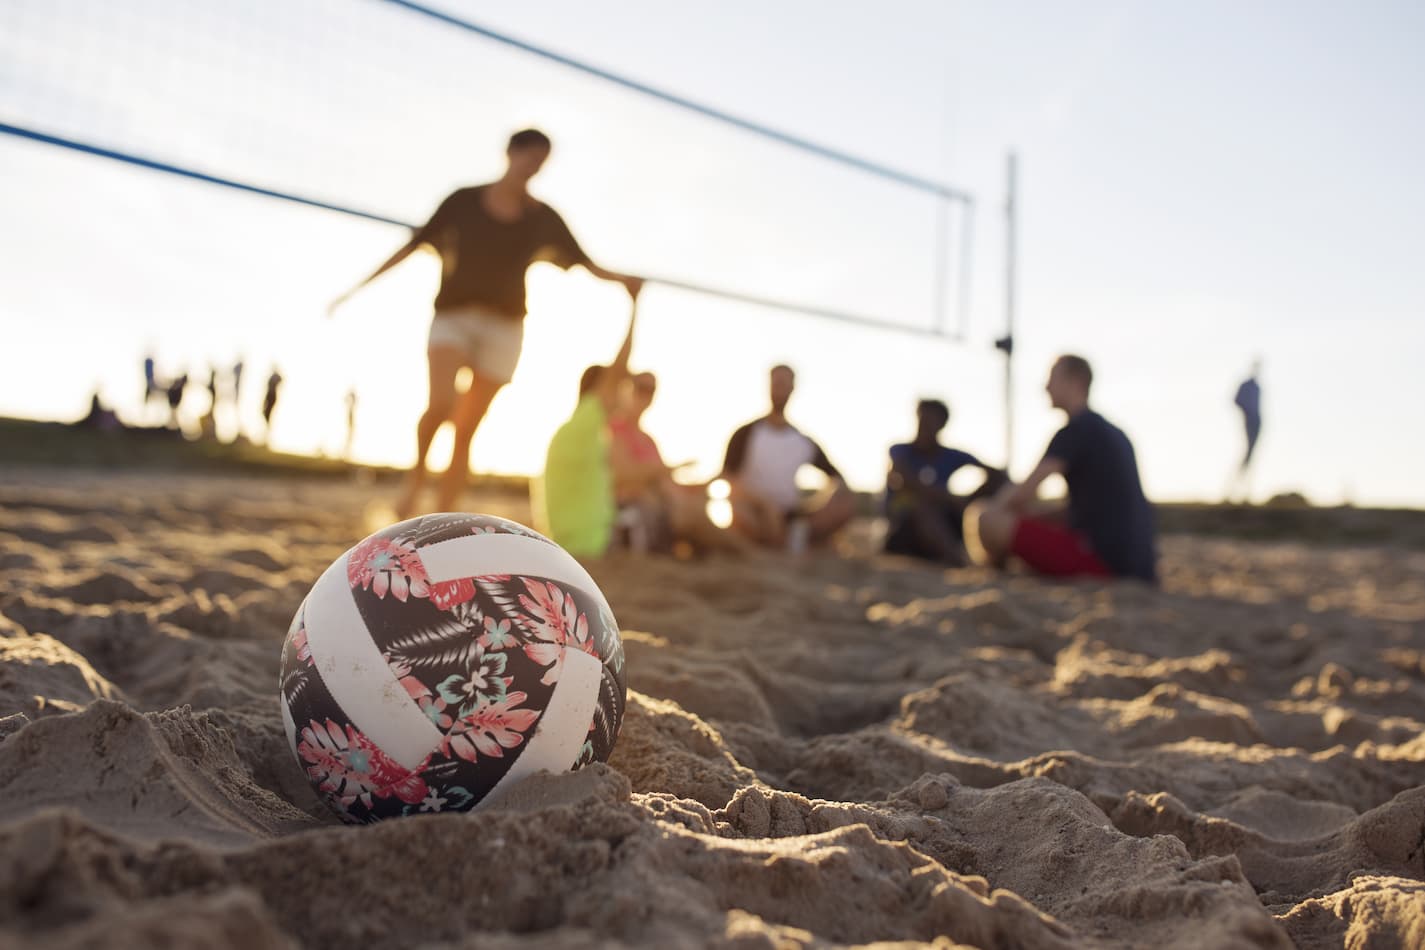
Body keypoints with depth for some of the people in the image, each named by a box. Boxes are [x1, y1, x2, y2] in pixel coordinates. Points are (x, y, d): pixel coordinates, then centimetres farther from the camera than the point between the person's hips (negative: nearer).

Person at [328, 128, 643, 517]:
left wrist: (620, 278, -14)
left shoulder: (543, 217, 7)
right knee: (440, 403, -27)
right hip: (453, 317, -1)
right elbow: (413, 244, 5)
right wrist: (359, 286, 3)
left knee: (465, 432, -1)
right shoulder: (463, 201, 4)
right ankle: (416, 477, 1)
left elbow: (583, 262, 7)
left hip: (502, 328, 1)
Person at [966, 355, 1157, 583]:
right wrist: (1032, 509, 20)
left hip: (1099, 559, -9)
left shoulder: (1076, 430, -7)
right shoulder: (1114, 434, 21)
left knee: (984, 520, -12)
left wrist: (992, 509, 7)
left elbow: (1025, 491, -13)